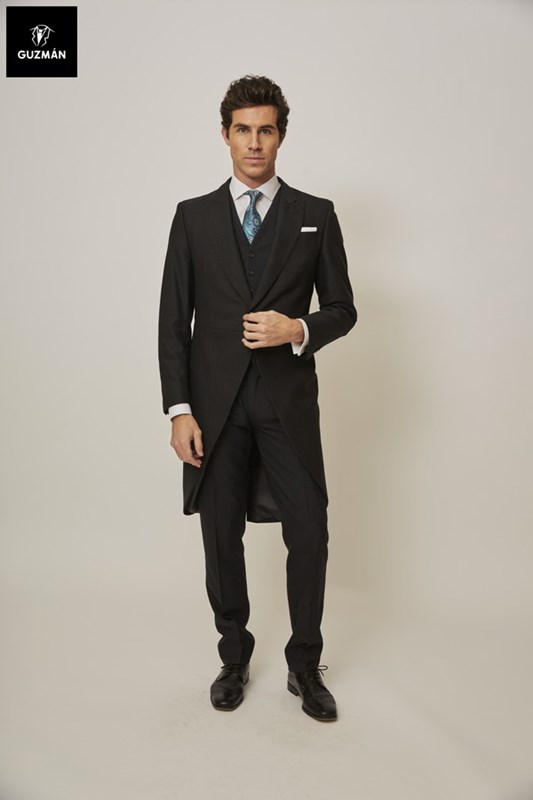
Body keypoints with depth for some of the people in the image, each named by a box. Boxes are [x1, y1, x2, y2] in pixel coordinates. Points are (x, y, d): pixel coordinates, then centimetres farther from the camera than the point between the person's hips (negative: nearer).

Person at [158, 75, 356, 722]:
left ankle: (305, 666, 24)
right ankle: (234, 659, 31)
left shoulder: (316, 215, 7)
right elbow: (173, 321, 3)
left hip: (287, 401, 0)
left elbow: (342, 308, 8)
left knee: (309, 536, 1)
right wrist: (179, 409, -5)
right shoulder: (193, 216, 7)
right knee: (222, 538, 10)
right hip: (215, 402, 1)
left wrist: (298, 329, -14)